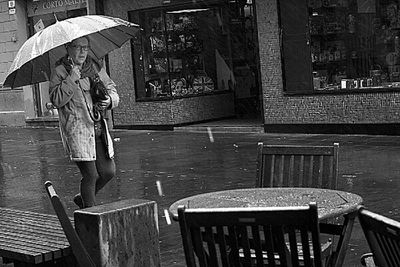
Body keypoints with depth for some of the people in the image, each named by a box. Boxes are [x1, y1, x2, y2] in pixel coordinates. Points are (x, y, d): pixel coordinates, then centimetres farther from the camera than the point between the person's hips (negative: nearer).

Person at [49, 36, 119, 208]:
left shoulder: (95, 67, 13)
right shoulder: (59, 72, -3)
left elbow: (113, 91, 15)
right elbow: (56, 100, -15)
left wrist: (109, 100, -8)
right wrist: (71, 79, -22)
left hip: (99, 128, 6)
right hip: (77, 130, -6)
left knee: (108, 172, 5)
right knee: (90, 175, -7)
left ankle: (83, 198, 30)